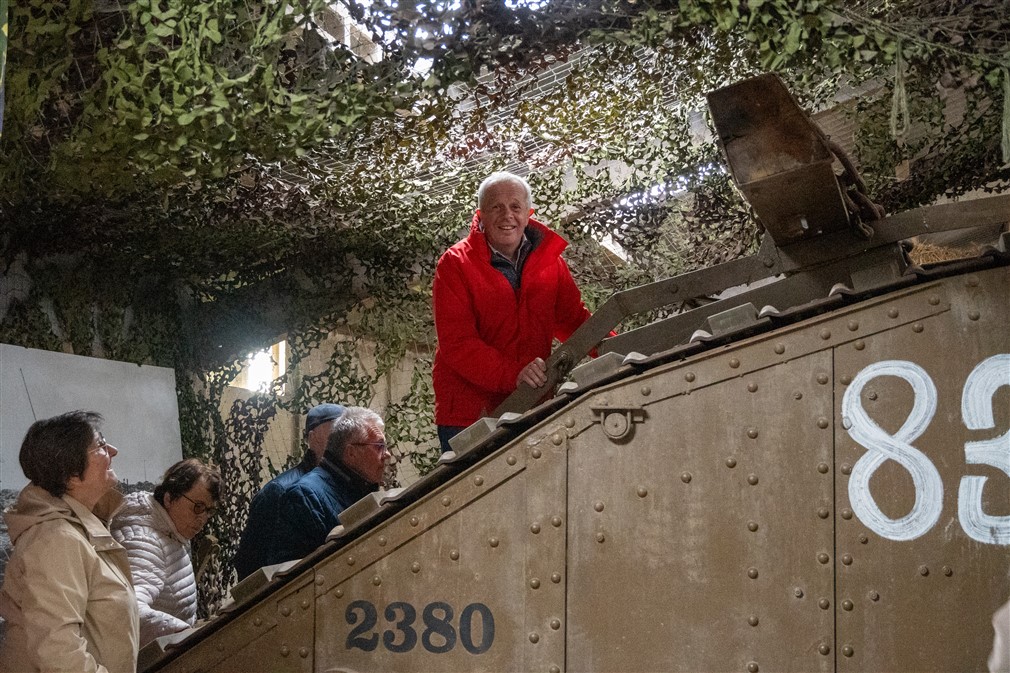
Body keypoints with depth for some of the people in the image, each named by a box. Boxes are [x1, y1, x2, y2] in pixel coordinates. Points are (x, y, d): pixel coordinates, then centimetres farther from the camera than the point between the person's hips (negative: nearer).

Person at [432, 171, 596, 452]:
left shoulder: (549, 260, 8)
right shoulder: (455, 265, -6)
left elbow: (573, 319, 16)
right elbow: (456, 343, -15)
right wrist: (513, 374, -29)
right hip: (468, 412, -4)